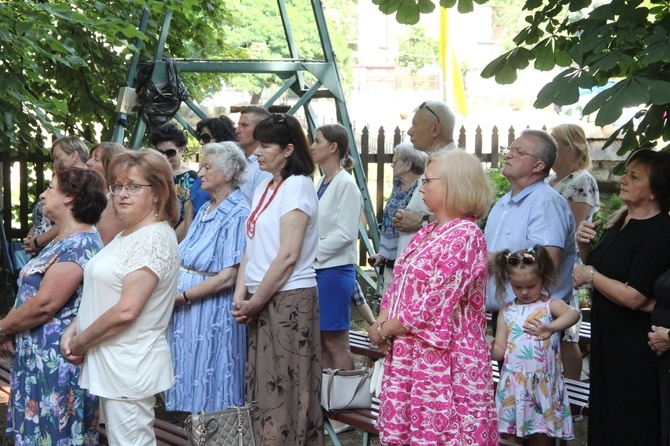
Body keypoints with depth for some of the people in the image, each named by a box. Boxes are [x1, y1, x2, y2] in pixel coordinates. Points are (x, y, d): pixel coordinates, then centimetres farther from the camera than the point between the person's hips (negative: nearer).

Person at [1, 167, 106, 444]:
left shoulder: (80, 245, -18)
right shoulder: (62, 242, 15)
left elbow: (44, 305, -22)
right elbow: (32, 293, 16)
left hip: (56, 360, -10)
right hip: (37, 357, 10)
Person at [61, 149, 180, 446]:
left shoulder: (154, 239, -16)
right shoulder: (126, 236, 15)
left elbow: (126, 311, -22)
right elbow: (98, 296, 18)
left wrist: (79, 344, -10)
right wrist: (72, 331, 2)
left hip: (130, 366, -10)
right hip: (109, 363, 10)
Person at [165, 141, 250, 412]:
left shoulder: (237, 215, -14)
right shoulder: (205, 211, 14)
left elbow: (227, 278, -19)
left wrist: (182, 297, -17)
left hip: (214, 314, -9)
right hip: (186, 312, 9)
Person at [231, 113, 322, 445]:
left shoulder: (297, 186, -11)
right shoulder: (264, 188, 15)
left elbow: (288, 256, -16)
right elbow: (252, 248, 13)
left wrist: (256, 301, -12)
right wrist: (240, 295, 0)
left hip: (289, 298, -8)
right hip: (261, 299, 8)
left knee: (284, 387, -4)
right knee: (262, 386, 10)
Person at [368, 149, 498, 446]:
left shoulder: (465, 236, -14)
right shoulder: (426, 234, 15)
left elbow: (435, 303, -20)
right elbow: (398, 284, 16)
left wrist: (384, 329, -11)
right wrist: (382, 324, -2)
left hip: (442, 357, -9)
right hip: (407, 353, 9)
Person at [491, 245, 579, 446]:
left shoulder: (550, 305, -1)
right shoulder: (507, 311, 10)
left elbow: (573, 313, -24)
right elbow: (500, 350, 9)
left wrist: (551, 328, -42)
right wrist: (489, 349, -14)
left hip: (542, 385, -3)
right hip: (513, 385, 3)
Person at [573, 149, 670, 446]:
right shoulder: (619, 221, 7)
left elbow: (633, 297, -26)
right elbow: (597, 267, 19)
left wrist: (590, 276, -13)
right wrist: (584, 244, -1)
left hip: (635, 351, -9)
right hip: (607, 338, 9)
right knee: (603, 418, 18)